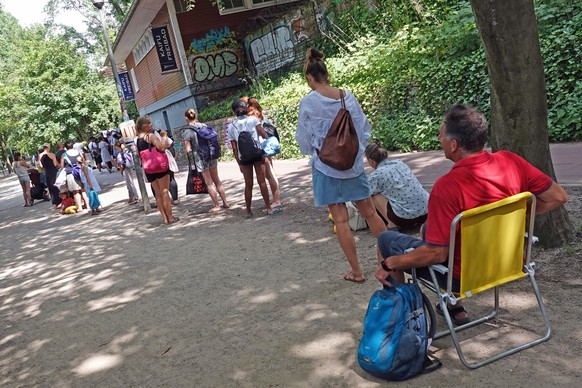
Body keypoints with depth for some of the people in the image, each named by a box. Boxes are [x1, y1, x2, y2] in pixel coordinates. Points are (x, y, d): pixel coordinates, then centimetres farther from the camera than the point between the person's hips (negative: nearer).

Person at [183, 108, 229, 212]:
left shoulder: (187, 131, -12)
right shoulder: (204, 125, 1)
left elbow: (188, 150, -14)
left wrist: (189, 149, 6)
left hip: (200, 158, -5)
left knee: (209, 183, 6)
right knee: (216, 180, 16)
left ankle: (216, 205, 11)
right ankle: (225, 202, 20)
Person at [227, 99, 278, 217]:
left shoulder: (231, 127, 7)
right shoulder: (253, 119, 0)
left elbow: (234, 148, 7)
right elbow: (264, 135, -6)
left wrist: (239, 163, 12)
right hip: (257, 154, -2)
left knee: (248, 184, 11)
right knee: (262, 181, 4)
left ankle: (248, 211, 18)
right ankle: (269, 208, 8)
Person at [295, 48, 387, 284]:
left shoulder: (308, 102, -11)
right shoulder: (348, 96, -1)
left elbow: (304, 139, -1)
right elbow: (365, 128, 5)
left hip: (326, 167, -3)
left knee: (340, 220, 4)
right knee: (369, 212, 16)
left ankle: (356, 271, 11)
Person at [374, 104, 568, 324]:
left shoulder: (447, 186, -31)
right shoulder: (511, 162, -14)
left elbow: (437, 253, -27)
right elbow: (558, 197, -3)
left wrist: (389, 264, -15)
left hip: (464, 276, -6)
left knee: (387, 239, 10)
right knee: (429, 227, 29)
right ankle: (456, 309, 31)